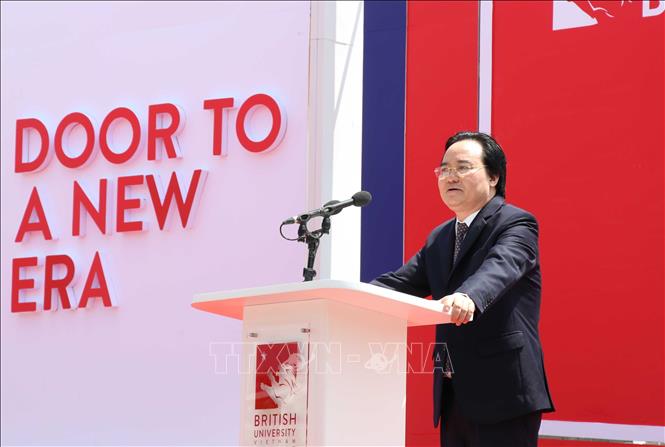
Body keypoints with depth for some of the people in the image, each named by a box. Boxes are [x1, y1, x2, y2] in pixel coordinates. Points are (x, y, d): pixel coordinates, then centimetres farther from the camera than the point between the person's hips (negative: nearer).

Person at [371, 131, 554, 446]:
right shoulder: (439, 239, 20)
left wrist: (469, 298, -47)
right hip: (453, 394, 8)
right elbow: (399, 283, 12)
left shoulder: (516, 224, -6)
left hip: (501, 392, -8)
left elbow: (500, 267, -26)